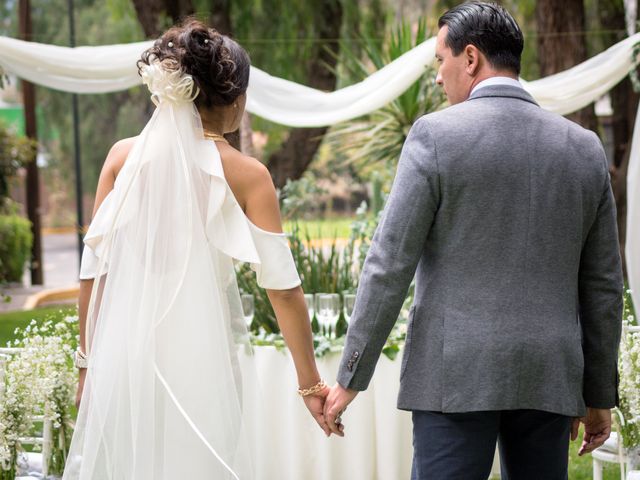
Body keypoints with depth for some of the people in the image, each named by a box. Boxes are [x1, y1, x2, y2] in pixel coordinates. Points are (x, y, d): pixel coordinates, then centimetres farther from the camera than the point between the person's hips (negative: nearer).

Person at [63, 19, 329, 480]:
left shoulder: (124, 156, 1)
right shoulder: (246, 174, -4)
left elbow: (94, 268, 3)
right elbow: (283, 286, -7)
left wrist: (88, 359, 12)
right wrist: (311, 384, -2)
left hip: (125, 350, 2)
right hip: (203, 357, -2)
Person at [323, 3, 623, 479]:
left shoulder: (436, 135, -6)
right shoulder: (585, 148, 7)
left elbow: (389, 265, -9)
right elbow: (603, 284, 10)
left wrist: (350, 379, -3)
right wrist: (599, 395, 18)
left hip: (459, 375, -4)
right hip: (548, 379, 5)